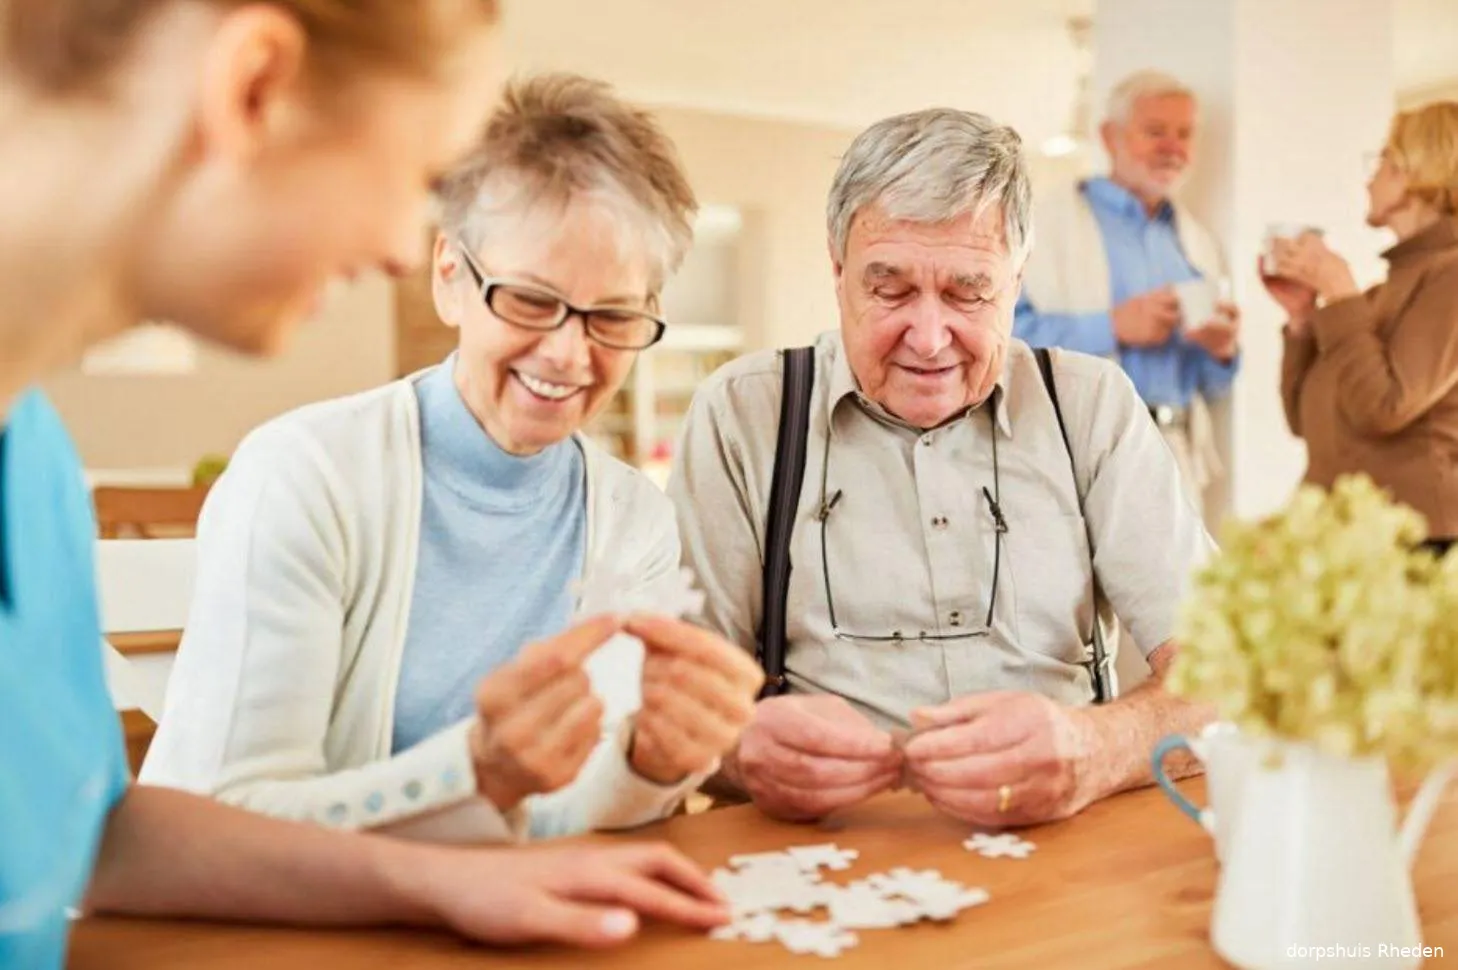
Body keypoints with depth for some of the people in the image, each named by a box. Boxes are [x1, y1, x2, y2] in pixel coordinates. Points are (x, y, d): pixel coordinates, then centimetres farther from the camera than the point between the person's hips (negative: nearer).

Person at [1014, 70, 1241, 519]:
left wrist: (1223, 350, 1)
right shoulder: (1054, 218, 1)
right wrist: (1111, 326, -18)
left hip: (1180, 464, 6)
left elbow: (1211, 386, 22)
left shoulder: (1197, 241, 19)